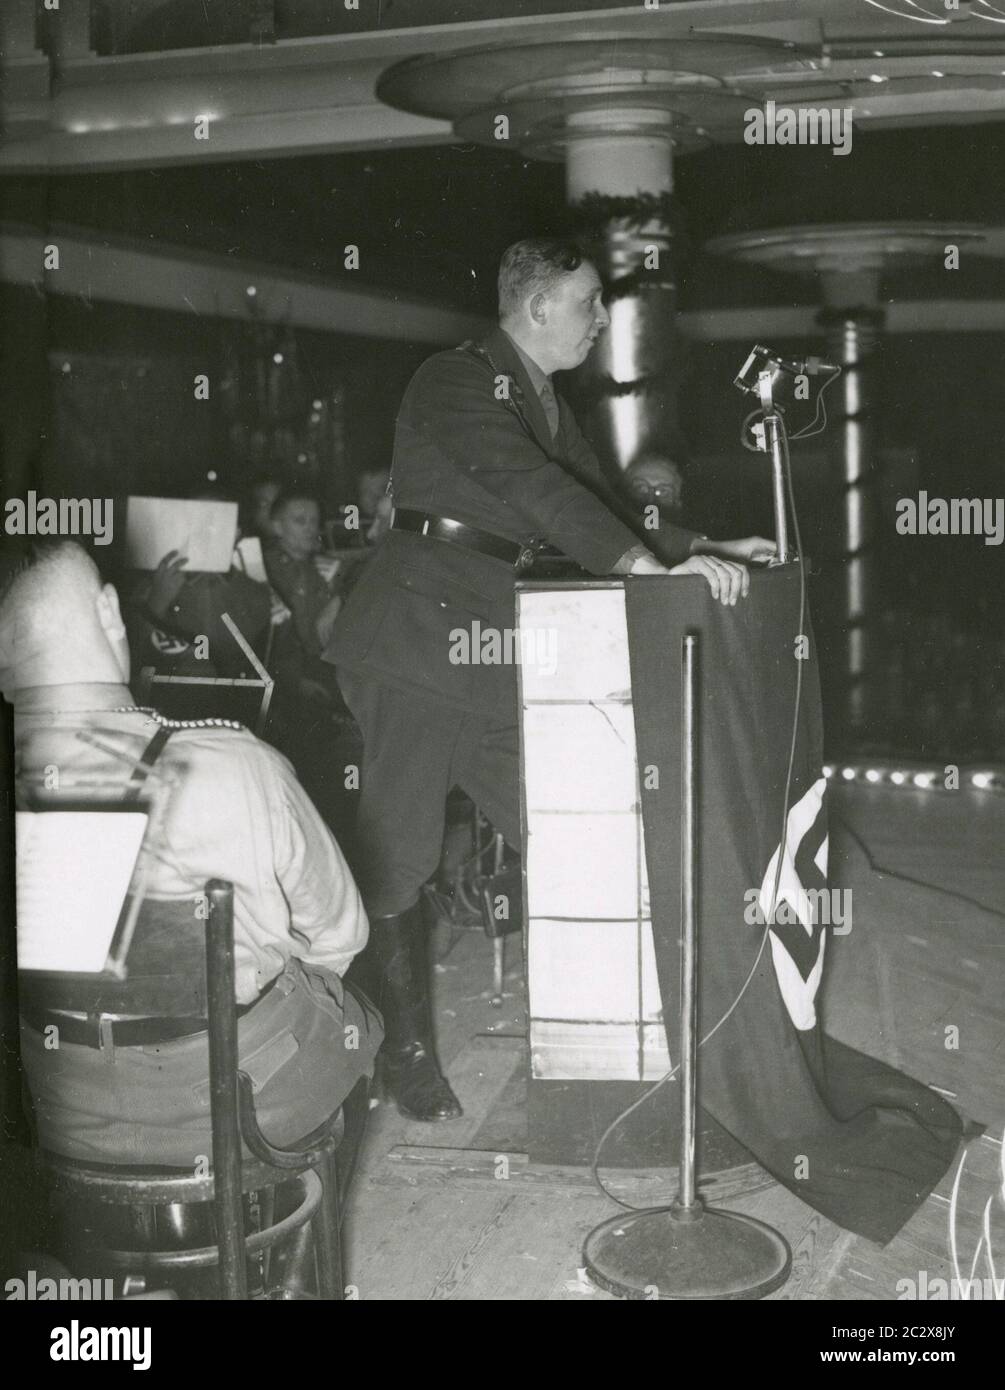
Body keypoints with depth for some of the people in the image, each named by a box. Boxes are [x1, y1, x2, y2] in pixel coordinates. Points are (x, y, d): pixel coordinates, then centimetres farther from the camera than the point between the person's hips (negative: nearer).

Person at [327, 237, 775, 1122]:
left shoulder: (546, 402, 16)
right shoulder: (456, 383, -12)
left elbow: (594, 499, 16)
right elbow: (531, 486, -25)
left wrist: (704, 549, 3)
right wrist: (653, 568, -31)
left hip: (496, 651, 8)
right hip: (417, 639, -8)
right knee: (400, 855, 1)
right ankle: (407, 1051, 14)